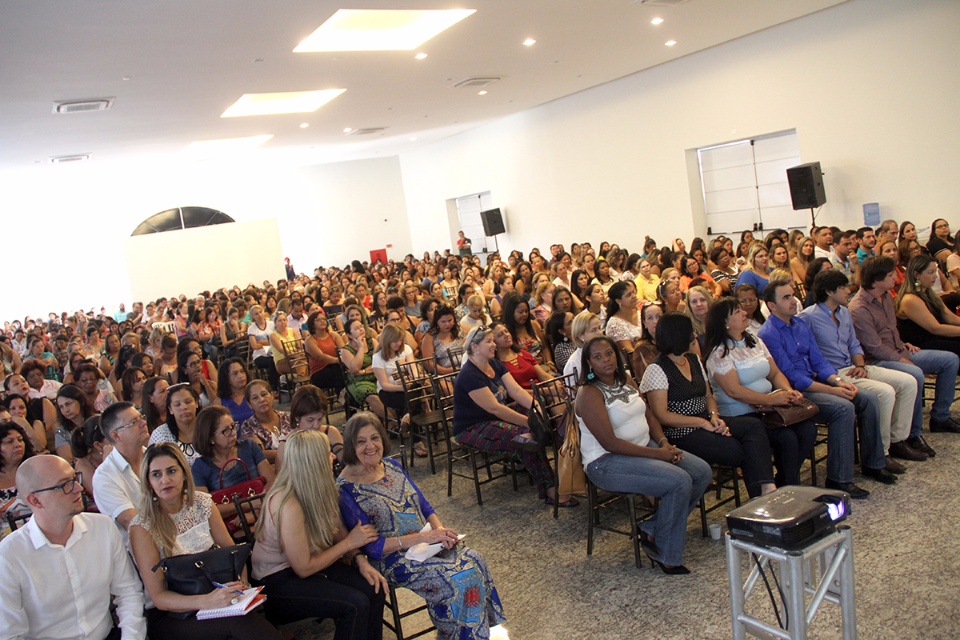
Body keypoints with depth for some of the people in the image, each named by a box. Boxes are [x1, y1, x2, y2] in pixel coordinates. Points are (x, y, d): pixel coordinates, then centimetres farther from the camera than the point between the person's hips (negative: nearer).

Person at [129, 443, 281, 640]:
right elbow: (158, 597, -13)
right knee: (240, 623, -31)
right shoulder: (142, 527, -10)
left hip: (213, 594, 4)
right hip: (168, 615, -4)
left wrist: (240, 584, -13)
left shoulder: (202, 504, 2)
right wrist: (206, 601, -31)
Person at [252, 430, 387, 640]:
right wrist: (349, 543, -16)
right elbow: (303, 569, -22)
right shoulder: (288, 505, -29)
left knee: (373, 589, -14)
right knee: (356, 605, -23)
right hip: (277, 581, -7)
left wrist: (360, 559, -11)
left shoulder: (316, 489, -6)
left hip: (308, 561, 7)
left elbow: (339, 530, 6)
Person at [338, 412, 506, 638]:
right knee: (459, 577, -23)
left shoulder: (391, 466, 7)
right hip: (390, 558, -6)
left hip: (425, 542, 6)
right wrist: (422, 537, -22)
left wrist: (439, 529, -10)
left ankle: (484, 628, 0)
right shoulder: (346, 489, -14)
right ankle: (466, 632, 0)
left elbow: (424, 506, 11)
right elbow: (369, 546, -17)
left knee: (474, 560, -16)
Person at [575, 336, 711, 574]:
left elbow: (648, 414, 14)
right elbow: (610, 443, -21)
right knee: (679, 482, -24)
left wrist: (664, 442, -6)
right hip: (607, 462, -9)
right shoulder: (589, 394, -16)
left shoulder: (626, 380, 9)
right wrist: (657, 454, -20)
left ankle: (653, 529, 8)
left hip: (644, 447, 9)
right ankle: (665, 554, -5)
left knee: (703, 472, -2)